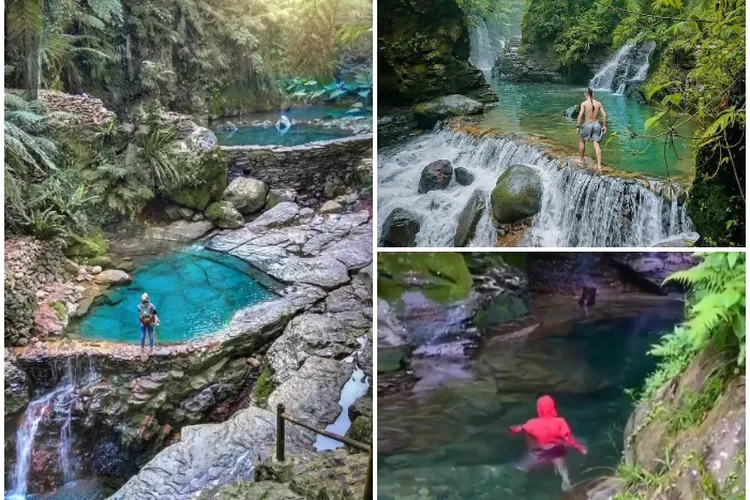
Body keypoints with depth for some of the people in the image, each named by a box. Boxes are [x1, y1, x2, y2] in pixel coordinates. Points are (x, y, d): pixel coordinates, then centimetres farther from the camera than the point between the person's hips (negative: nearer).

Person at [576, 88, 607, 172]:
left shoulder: (584, 103, -6)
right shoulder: (598, 103, 4)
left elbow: (580, 115, -14)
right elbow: (604, 115, 1)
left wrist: (577, 126, -9)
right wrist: (604, 126, 9)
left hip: (587, 125, -2)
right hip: (596, 125, 2)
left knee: (582, 141, 24)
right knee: (596, 145, -1)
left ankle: (582, 160, 32)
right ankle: (599, 165, -13)